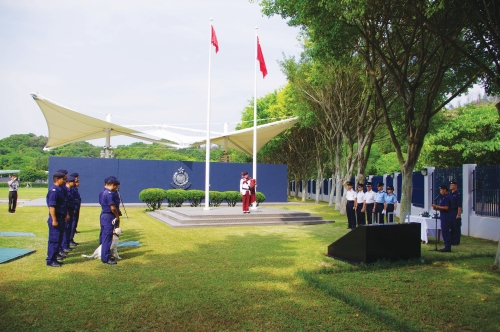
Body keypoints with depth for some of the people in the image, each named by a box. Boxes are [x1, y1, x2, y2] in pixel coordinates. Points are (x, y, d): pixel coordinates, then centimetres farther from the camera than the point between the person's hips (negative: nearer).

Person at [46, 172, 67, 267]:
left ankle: (56, 254, 30)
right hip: (56, 218, -10)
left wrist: (66, 214, 20)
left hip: (61, 218, 10)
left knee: (59, 238, 18)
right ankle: (50, 260, 2)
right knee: (54, 239, -4)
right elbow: (51, 206, -22)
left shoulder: (60, 190, 13)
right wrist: (54, 220, -23)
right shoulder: (53, 191, -17)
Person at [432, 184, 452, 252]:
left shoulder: (447, 197, -13)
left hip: (446, 217, -10)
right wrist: (436, 208, 8)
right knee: (444, 232, 12)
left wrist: (437, 206, -16)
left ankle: (447, 248, -4)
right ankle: (447, 247, 17)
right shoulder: (443, 197, 17)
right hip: (443, 217, 10)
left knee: (445, 232, -7)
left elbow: (446, 207, -20)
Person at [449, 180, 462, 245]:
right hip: (449, 213, 7)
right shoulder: (449, 194, 13)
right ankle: (451, 241, 17)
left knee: (456, 228, -1)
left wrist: (458, 214, -17)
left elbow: (459, 205, -12)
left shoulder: (458, 194, -7)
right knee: (451, 227, 10)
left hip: (455, 213, -7)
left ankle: (456, 242, 4)